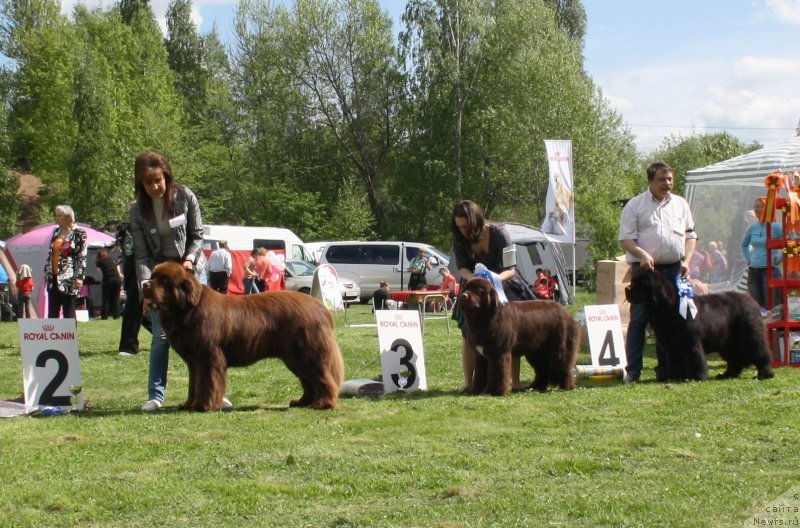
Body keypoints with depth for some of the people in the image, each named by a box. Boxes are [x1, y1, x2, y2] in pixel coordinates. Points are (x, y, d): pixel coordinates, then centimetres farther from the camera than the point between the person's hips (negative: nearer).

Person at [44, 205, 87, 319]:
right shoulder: (56, 232, 14)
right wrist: (47, 271, 17)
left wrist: (79, 277, -15)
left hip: (69, 279, -7)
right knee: (52, 312, 8)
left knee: (68, 312, -3)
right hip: (54, 277, 7)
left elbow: (82, 257, -10)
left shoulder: (79, 233, -6)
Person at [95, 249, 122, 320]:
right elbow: (119, 272, 17)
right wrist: (120, 285, 19)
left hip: (107, 280, -3)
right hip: (117, 279, 3)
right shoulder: (113, 260, 20)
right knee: (115, 299, 9)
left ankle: (104, 316, 2)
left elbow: (102, 273, 9)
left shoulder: (99, 262, 10)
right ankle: (116, 315, 7)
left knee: (105, 299, 4)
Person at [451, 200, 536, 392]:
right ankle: (468, 382, 0)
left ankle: (515, 382, 6)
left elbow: (510, 269, -23)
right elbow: (462, 268, -12)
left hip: (502, 284, -2)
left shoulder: (499, 233, -26)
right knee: (469, 333, -4)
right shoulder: (459, 239, -17)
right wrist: (474, 279, -34)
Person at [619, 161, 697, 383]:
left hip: (674, 269, 4)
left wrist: (686, 260, 2)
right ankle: (632, 370, -4)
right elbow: (626, 238, -3)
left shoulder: (680, 204, 14)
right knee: (639, 319, -6)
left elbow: (690, 235, 17)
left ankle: (666, 369, 13)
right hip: (644, 269, -4)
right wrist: (642, 254, -20)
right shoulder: (635, 205, 2)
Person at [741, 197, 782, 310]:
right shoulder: (752, 227, 10)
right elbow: (744, 245, 28)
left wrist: (779, 258, -9)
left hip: (770, 270, -5)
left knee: (771, 306, -10)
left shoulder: (776, 227, -6)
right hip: (753, 270, 6)